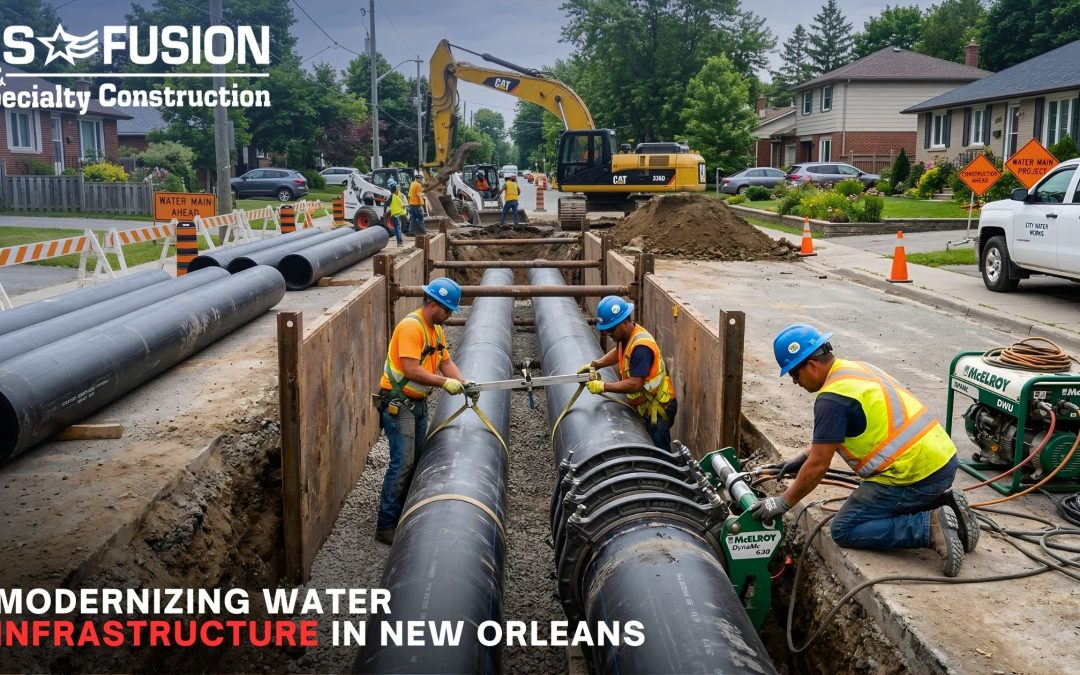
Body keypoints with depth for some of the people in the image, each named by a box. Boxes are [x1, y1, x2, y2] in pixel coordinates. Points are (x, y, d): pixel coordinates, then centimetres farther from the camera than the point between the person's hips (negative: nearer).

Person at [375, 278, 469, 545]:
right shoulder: (411, 327, -20)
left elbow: (446, 362, 9)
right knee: (402, 463, -10)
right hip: (398, 403, -10)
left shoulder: (436, 329, 11)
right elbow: (411, 370, -27)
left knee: (415, 461, 14)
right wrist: (445, 382, -22)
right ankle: (385, 526, -2)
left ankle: (403, 516, 26)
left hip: (418, 403, 10)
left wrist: (464, 383, -7)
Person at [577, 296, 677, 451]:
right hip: (644, 406, 9)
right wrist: (595, 365, 8)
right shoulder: (626, 336, 0)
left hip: (657, 408, -9)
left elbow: (635, 384, -32)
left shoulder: (641, 346, -29)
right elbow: (618, 352, 23)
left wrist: (603, 387, -25)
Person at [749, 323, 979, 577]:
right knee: (875, 508, 27)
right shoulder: (855, 368, 13)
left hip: (915, 474, -9)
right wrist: (803, 457, 29)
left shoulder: (832, 398, -16)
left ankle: (931, 527, -11)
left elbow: (818, 466, -13)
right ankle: (941, 502, 12)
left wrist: (783, 502, -3)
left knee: (845, 530, 0)